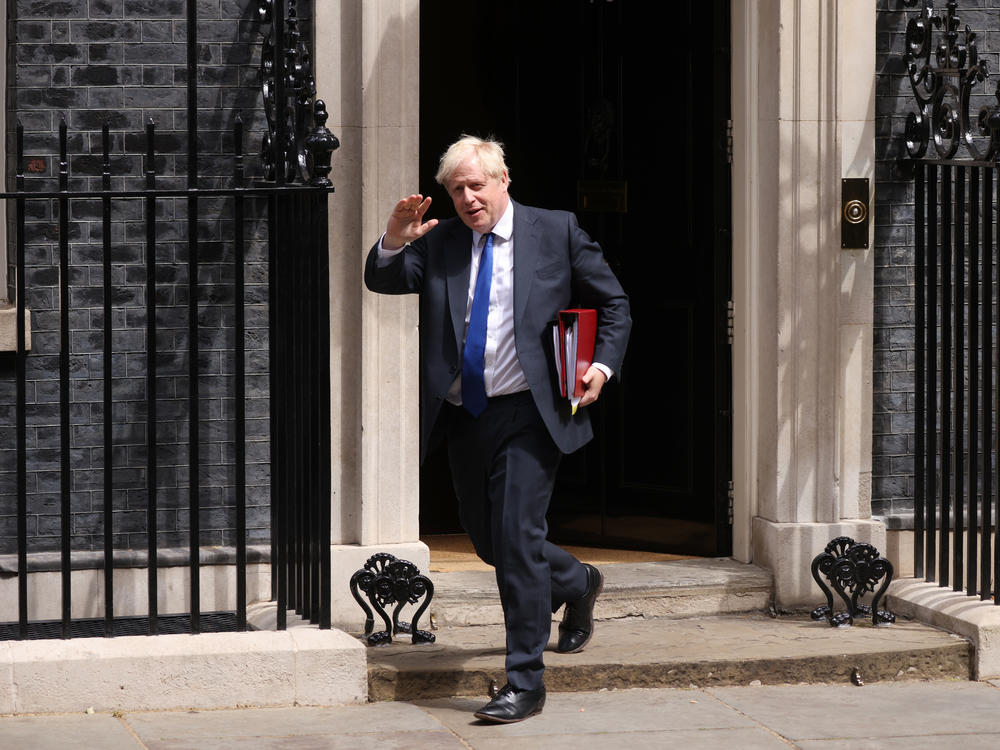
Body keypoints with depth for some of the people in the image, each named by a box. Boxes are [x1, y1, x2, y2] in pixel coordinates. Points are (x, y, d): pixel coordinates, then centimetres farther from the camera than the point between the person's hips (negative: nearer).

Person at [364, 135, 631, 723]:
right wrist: (394, 242, -19)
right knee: (488, 540, 15)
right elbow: (382, 281, 0)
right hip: (463, 415, 5)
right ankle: (578, 584, 44)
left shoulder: (557, 233, 2)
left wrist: (604, 366, -6)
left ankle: (525, 682, -7)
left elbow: (615, 306, 9)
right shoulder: (439, 243, 9)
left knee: (516, 535, -13)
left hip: (527, 414, -5)